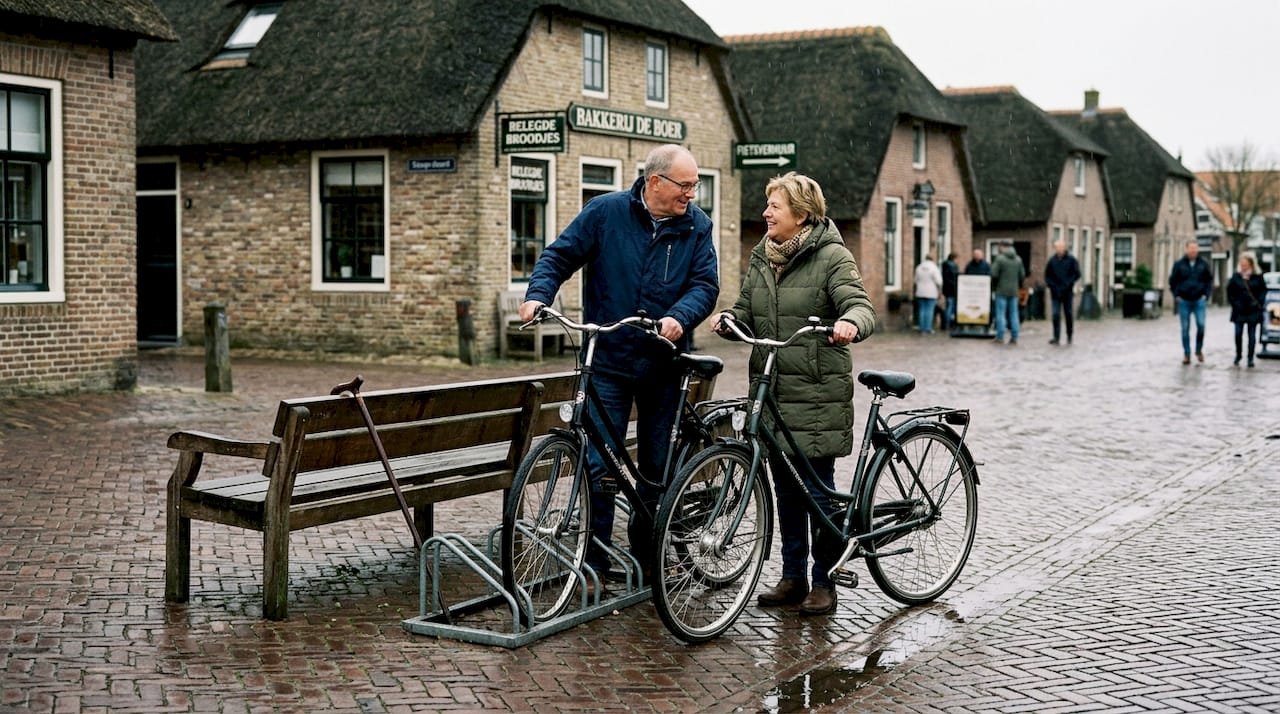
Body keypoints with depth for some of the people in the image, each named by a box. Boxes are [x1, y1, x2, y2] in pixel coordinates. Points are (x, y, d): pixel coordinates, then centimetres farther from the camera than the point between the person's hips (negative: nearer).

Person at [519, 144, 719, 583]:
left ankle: (646, 555, 26)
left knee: (656, 466, 11)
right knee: (601, 464, -5)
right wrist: (538, 295, -17)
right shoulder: (605, 212, -3)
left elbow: (705, 283, -4)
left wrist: (680, 317, -23)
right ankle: (596, 562, 5)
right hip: (609, 361, -2)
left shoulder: (697, 226, 2)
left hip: (663, 365, 3)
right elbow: (559, 256, 0)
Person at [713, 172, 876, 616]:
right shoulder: (761, 257, 12)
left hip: (816, 392, -6)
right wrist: (727, 320, -11)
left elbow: (860, 305, -17)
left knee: (818, 487, 0)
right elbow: (747, 311, 12)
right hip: (772, 389, 6)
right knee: (785, 487, 12)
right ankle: (792, 576, 23)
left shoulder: (832, 256, -7)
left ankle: (823, 582, 11)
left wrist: (849, 323, -40)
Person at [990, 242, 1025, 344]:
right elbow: (1022, 275, 8)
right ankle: (1014, 337, 6)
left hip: (1002, 291, -5)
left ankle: (1000, 337, -5)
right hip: (1014, 292, 5)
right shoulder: (1018, 260, 7)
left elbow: (994, 274, -12)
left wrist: (993, 287, 2)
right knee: (1014, 314, 8)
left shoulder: (999, 258, -9)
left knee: (1000, 314, -2)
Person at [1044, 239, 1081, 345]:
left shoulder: (1071, 260, -2)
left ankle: (1069, 336, 21)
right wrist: (1050, 285, -4)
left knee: (1068, 314, 8)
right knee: (1055, 314, -6)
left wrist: (1068, 284, -13)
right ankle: (1056, 337, -6)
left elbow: (1076, 274, -4)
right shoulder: (1052, 260, 5)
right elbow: (1047, 275, 11)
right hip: (1055, 292, 1)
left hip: (1067, 292, -1)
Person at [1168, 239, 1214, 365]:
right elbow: (1172, 280, 8)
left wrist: (1206, 294, 3)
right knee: (1185, 329, 2)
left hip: (1199, 300, 0)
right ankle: (1186, 354, 9)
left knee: (1201, 325, -12)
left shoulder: (1203, 264, 4)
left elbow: (1209, 279, 12)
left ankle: (1199, 350, 9)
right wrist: (1176, 295, 1)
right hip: (1184, 301, 0)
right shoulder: (1179, 264, 2)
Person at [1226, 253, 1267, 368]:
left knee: (1252, 334, 3)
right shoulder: (1236, 276, -1)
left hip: (1253, 310, -1)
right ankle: (1238, 356, 15)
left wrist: (1259, 301, -4)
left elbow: (1263, 290, 7)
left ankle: (1250, 358, 8)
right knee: (1238, 333, -2)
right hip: (1239, 310, 1)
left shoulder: (1258, 277, -2)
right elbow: (1230, 290, 7)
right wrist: (1234, 302, 0)